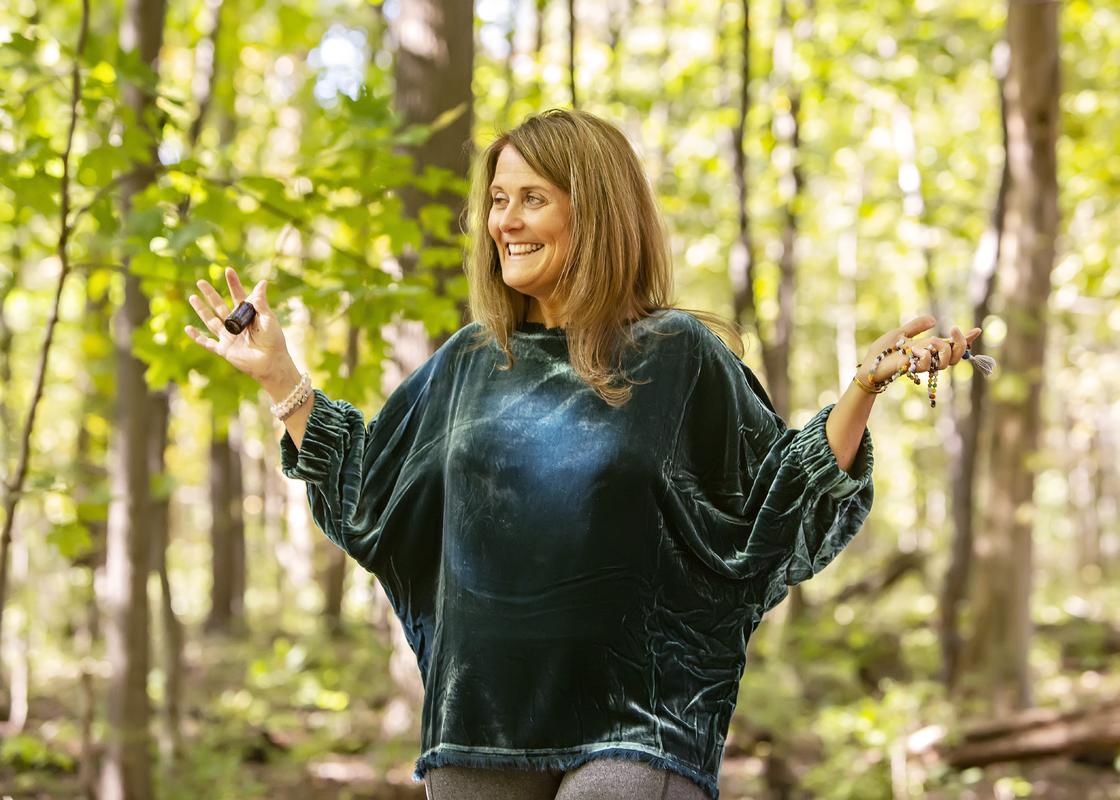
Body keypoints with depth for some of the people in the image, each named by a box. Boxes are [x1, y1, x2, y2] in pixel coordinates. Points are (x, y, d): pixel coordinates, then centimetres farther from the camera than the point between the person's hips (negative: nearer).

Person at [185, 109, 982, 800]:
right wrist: (280, 375, 17)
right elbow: (367, 492, 19)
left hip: (634, 727, -4)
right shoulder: (470, 363, 10)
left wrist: (865, 388, -13)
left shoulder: (678, 354, -1)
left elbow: (782, 500, -2)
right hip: (481, 722, 4)